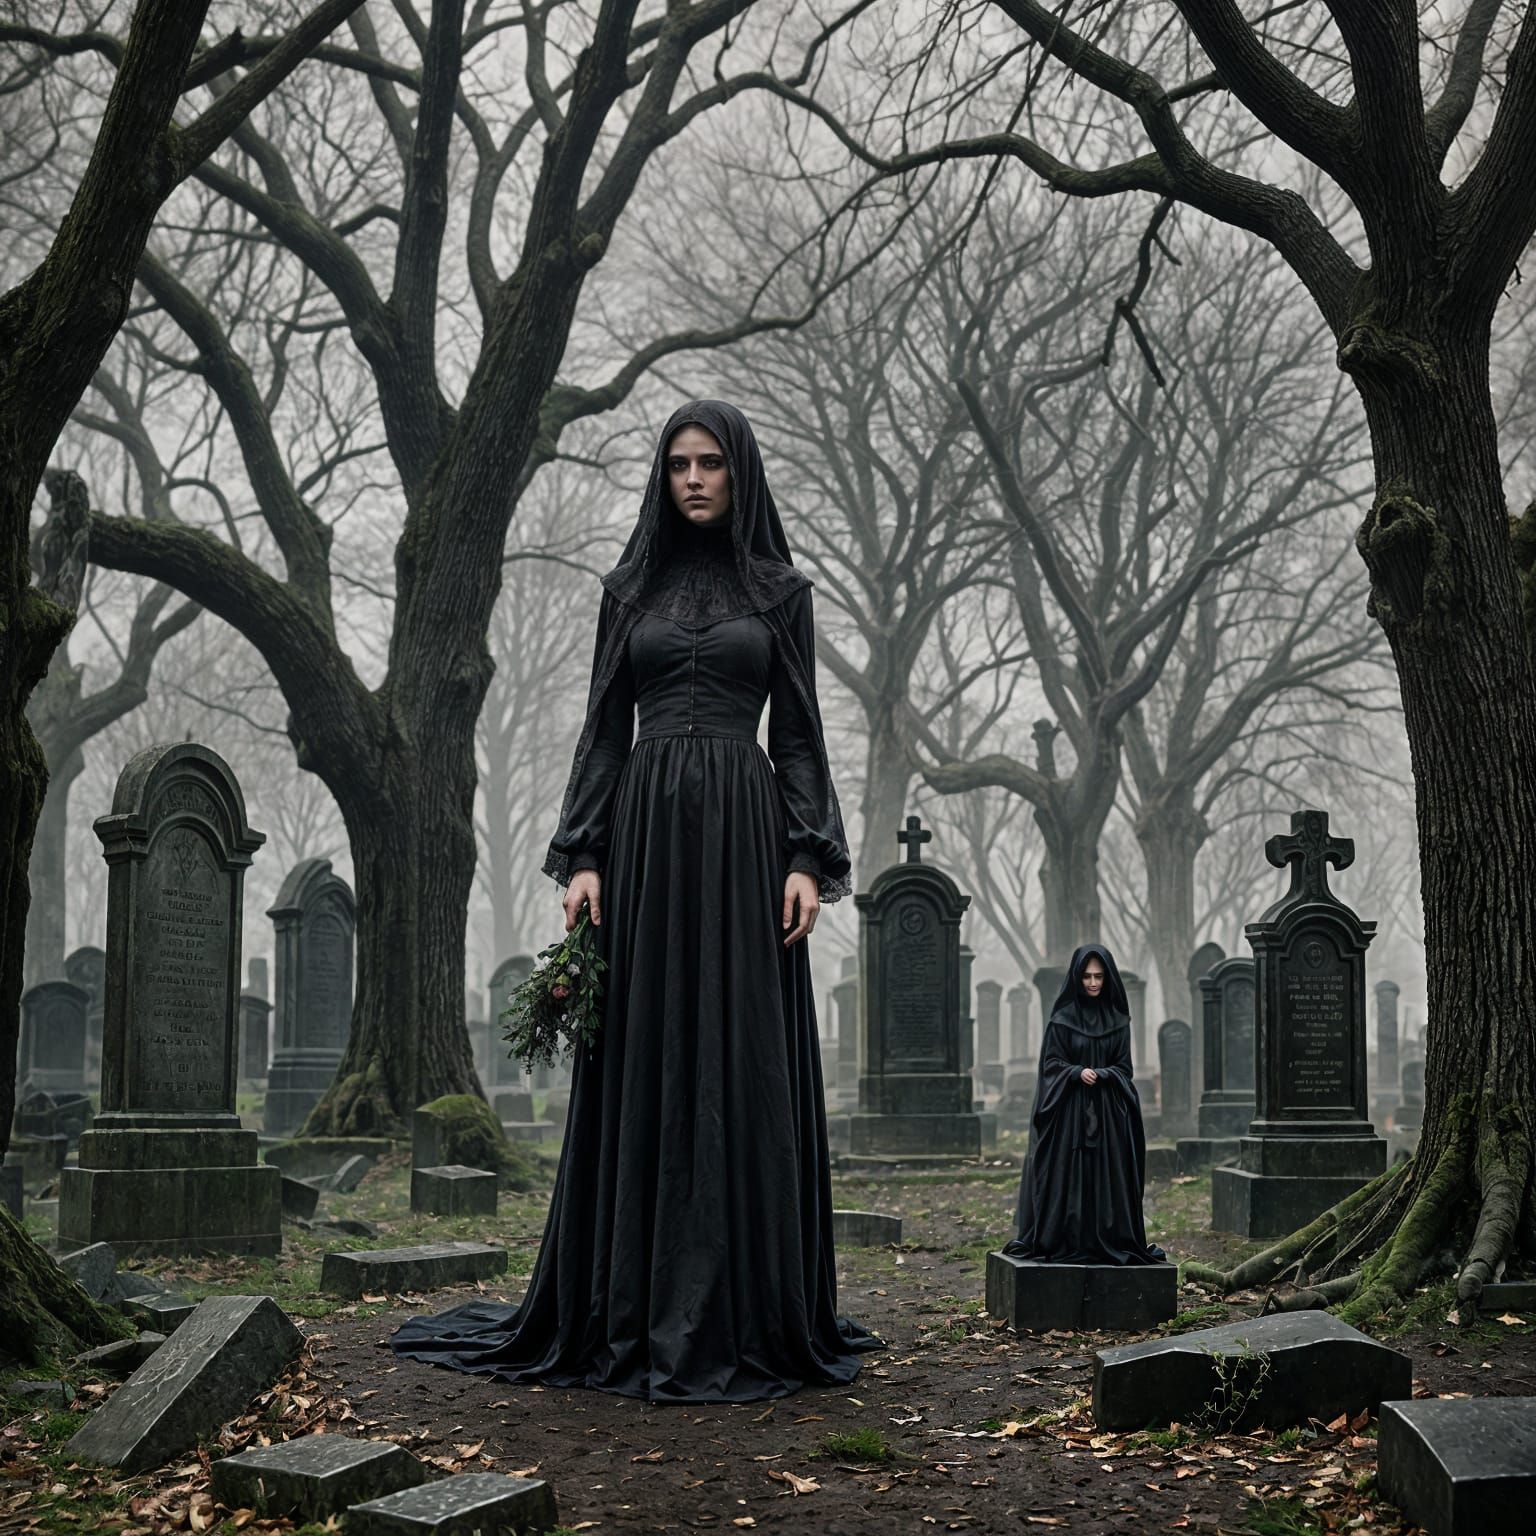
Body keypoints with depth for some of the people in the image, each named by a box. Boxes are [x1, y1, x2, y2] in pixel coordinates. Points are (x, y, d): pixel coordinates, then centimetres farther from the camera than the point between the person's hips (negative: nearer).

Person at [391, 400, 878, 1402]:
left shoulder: (781, 589, 8)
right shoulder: (630, 588, 12)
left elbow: (800, 732, 4)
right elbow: (604, 729, 9)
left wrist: (808, 860, -7)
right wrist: (583, 857, -2)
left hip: (741, 829, -1)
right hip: (645, 830, 2)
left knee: (744, 1068, -2)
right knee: (641, 1067, 1)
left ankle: (748, 1316, 5)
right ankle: (634, 1314, 8)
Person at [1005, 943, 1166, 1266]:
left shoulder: (1118, 1019, 7)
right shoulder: (1062, 1018, 0)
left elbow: (1124, 1066, 7)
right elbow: (1051, 1063, -1)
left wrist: (1100, 1075, -12)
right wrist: (1077, 1073, -19)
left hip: (1108, 1112, 2)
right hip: (1069, 1109, -2)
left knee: (1108, 1175, 0)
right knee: (1068, 1176, -4)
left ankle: (1109, 1243, 6)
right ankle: (1066, 1243, 2)